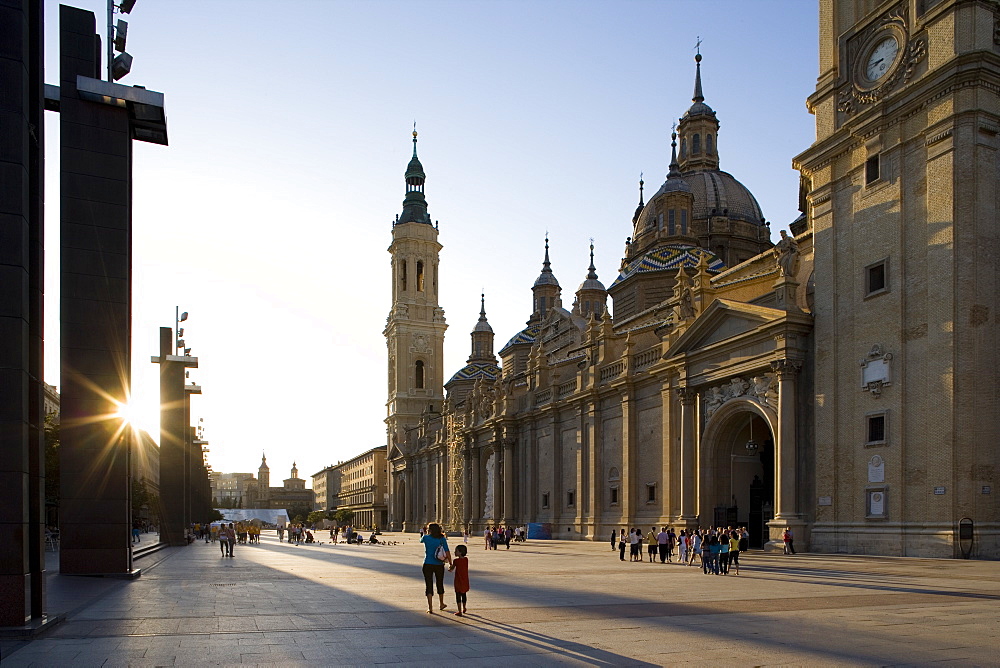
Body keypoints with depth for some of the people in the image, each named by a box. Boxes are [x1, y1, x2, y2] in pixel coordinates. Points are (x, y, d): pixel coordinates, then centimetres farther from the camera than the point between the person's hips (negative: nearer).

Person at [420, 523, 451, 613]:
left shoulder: (426, 537, -5)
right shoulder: (442, 539, -2)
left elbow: (421, 540, 19)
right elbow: (447, 552, -6)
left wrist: (427, 534, 23)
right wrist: (450, 563, 1)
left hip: (428, 564, -2)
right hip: (439, 565, 2)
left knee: (429, 585, 2)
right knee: (440, 584, 18)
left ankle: (430, 607, -5)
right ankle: (442, 604, 33)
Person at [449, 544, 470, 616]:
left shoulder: (456, 560, -15)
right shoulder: (466, 559, 0)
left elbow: (451, 569, -5)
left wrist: (449, 567, 17)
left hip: (458, 581, -5)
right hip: (465, 581, 5)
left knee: (458, 595, 2)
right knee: (464, 594, 20)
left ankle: (459, 611, 0)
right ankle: (464, 609, 35)